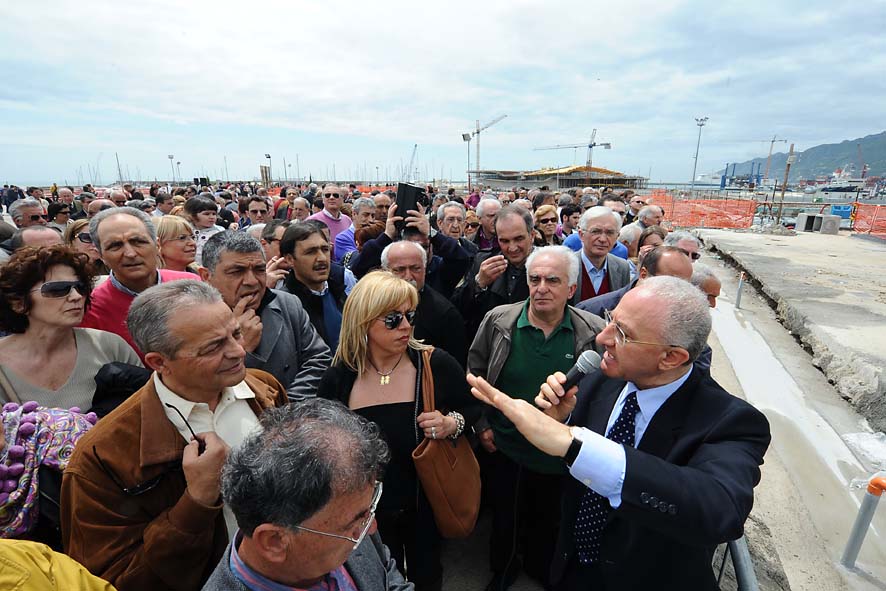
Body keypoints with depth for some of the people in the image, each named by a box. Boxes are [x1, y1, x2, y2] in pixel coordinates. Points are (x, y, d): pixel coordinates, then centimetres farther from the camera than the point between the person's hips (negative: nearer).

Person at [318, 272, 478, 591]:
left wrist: (453, 424, -23)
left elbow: (473, 409, -3)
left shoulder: (436, 364, -18)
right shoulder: (338, 378, -14)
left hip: (426, 505, 0)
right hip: (367, 512, 1)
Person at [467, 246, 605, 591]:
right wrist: (481, 426, -2)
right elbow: (474, 376, -2)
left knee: (548, 523, 25)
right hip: (503, 449, 1)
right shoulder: (498, 321, -14)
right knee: (504, 520, 23)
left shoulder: (595, 333, -16)